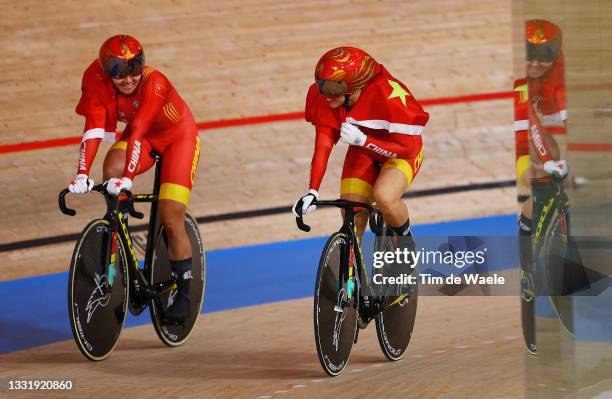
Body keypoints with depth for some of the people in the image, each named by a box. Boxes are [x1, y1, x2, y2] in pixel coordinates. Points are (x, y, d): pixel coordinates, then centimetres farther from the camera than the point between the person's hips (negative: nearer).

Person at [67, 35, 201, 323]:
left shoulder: (154, 83, -36)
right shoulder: (96, 79, -25)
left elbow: (137, 133, -44)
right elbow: (94, 129, -29)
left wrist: (128, 178, -52)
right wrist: (82, 174, -40)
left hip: (177, 137, -4)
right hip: (142, 137, 4)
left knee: (171, 220, -12)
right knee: (112, 172, -29)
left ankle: (183, 293, 6)